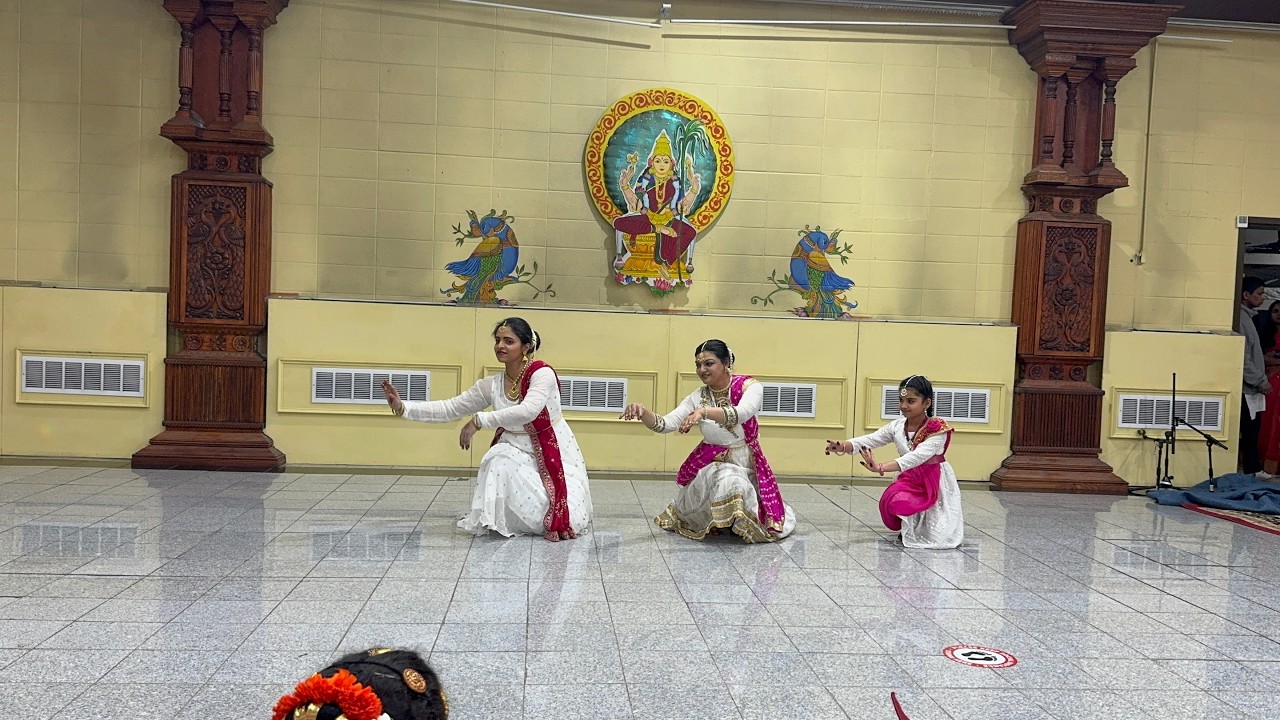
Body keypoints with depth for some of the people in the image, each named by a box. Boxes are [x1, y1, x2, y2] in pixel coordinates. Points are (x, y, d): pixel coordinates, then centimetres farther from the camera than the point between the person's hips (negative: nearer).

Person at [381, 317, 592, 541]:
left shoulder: (542, 374, -19)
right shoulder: (491, 385, -3)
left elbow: (528, 411, -36)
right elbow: (449, 408, -3)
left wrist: (479, 421, -34)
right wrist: (403, 408, -13)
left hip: (554, 454, -4)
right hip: (518, 453, 4)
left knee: (568, 523, -18)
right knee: (500, 463, -33)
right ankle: (504, 522, -6)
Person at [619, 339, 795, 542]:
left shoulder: (750, 387, -12)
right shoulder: (698, 397, -4)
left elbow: (740, 414, -33)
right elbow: (665, 424, -13)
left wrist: (704, 411, -49)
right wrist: (642, 412, -34)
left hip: (747, 465, 0)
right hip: (711, 464, 0)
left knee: (775, 529, -9)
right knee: (728, 482, -35)